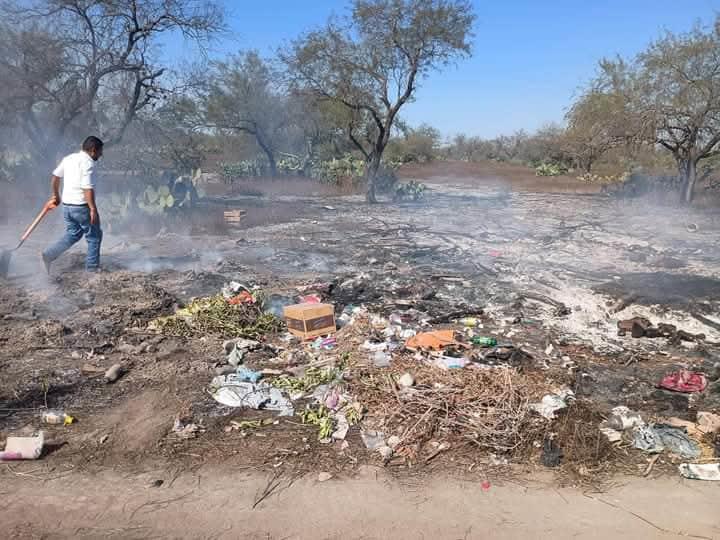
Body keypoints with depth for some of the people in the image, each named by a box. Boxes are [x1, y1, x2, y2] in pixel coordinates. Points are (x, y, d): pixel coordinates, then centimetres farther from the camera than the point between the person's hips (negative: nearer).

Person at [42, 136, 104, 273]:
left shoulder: (68, 158, 10)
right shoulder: (88, 162, -15)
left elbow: (55, 177, 17)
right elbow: (87, 188, -23)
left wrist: (56, 195, 30)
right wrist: (93, 209, -22)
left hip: (66, 205, 8)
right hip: (82, 206, -8)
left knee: (72, 234, 21)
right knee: (94, 236, 9)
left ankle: (49, 254, 6)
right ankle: (92, 267, 14)